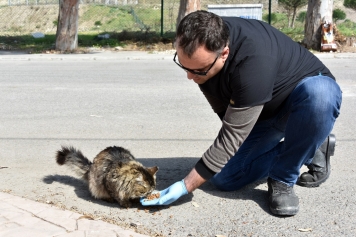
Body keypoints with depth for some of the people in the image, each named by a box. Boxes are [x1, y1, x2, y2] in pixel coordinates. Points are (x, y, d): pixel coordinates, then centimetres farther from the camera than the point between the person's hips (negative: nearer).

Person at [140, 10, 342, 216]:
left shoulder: (254, 62, -42)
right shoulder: (203, 42, -21)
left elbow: (231, 137, -37)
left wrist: (185, 186, -32)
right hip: (261, 112, 6)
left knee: (319, 94, -42)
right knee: (224, 179, -4)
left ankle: (283, 180, -19)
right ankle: (305, 149, 11)